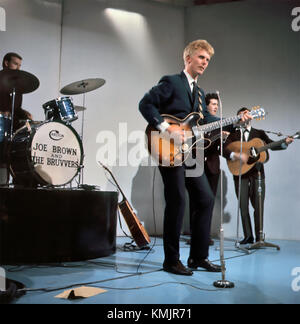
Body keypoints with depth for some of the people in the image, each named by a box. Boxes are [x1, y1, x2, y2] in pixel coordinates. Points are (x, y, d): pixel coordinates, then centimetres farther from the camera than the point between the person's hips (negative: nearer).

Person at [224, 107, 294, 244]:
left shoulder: (259, 133, 14)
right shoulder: (234, 135, 11)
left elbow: (272, 145, 4)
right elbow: (224, 150, -2)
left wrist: (285, 143, -14)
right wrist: (237, 156, -18)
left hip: (257, 173, 0)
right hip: (240, 174, 0)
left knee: (258, 206, -2)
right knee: (243, 206, 1)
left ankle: (259, 237, 8)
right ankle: (248, 236, 11)